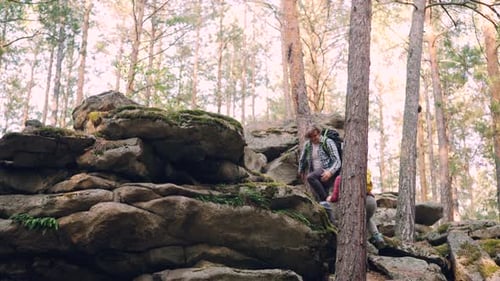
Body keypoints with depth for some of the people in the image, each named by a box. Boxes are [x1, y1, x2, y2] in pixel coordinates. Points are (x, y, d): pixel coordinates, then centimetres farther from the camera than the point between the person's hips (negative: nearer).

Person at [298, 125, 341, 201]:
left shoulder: (328, 142, -6)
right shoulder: (307, 145, 9)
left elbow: (337, 161, -14)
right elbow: (302, 160, 27)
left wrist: (330, 172, -30)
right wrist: (301, 172, 35)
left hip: (327, 172, -6)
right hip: (316, 175, 6)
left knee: (310, 177, -32)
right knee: (319, 199, -4)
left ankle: (325, 200, -29)